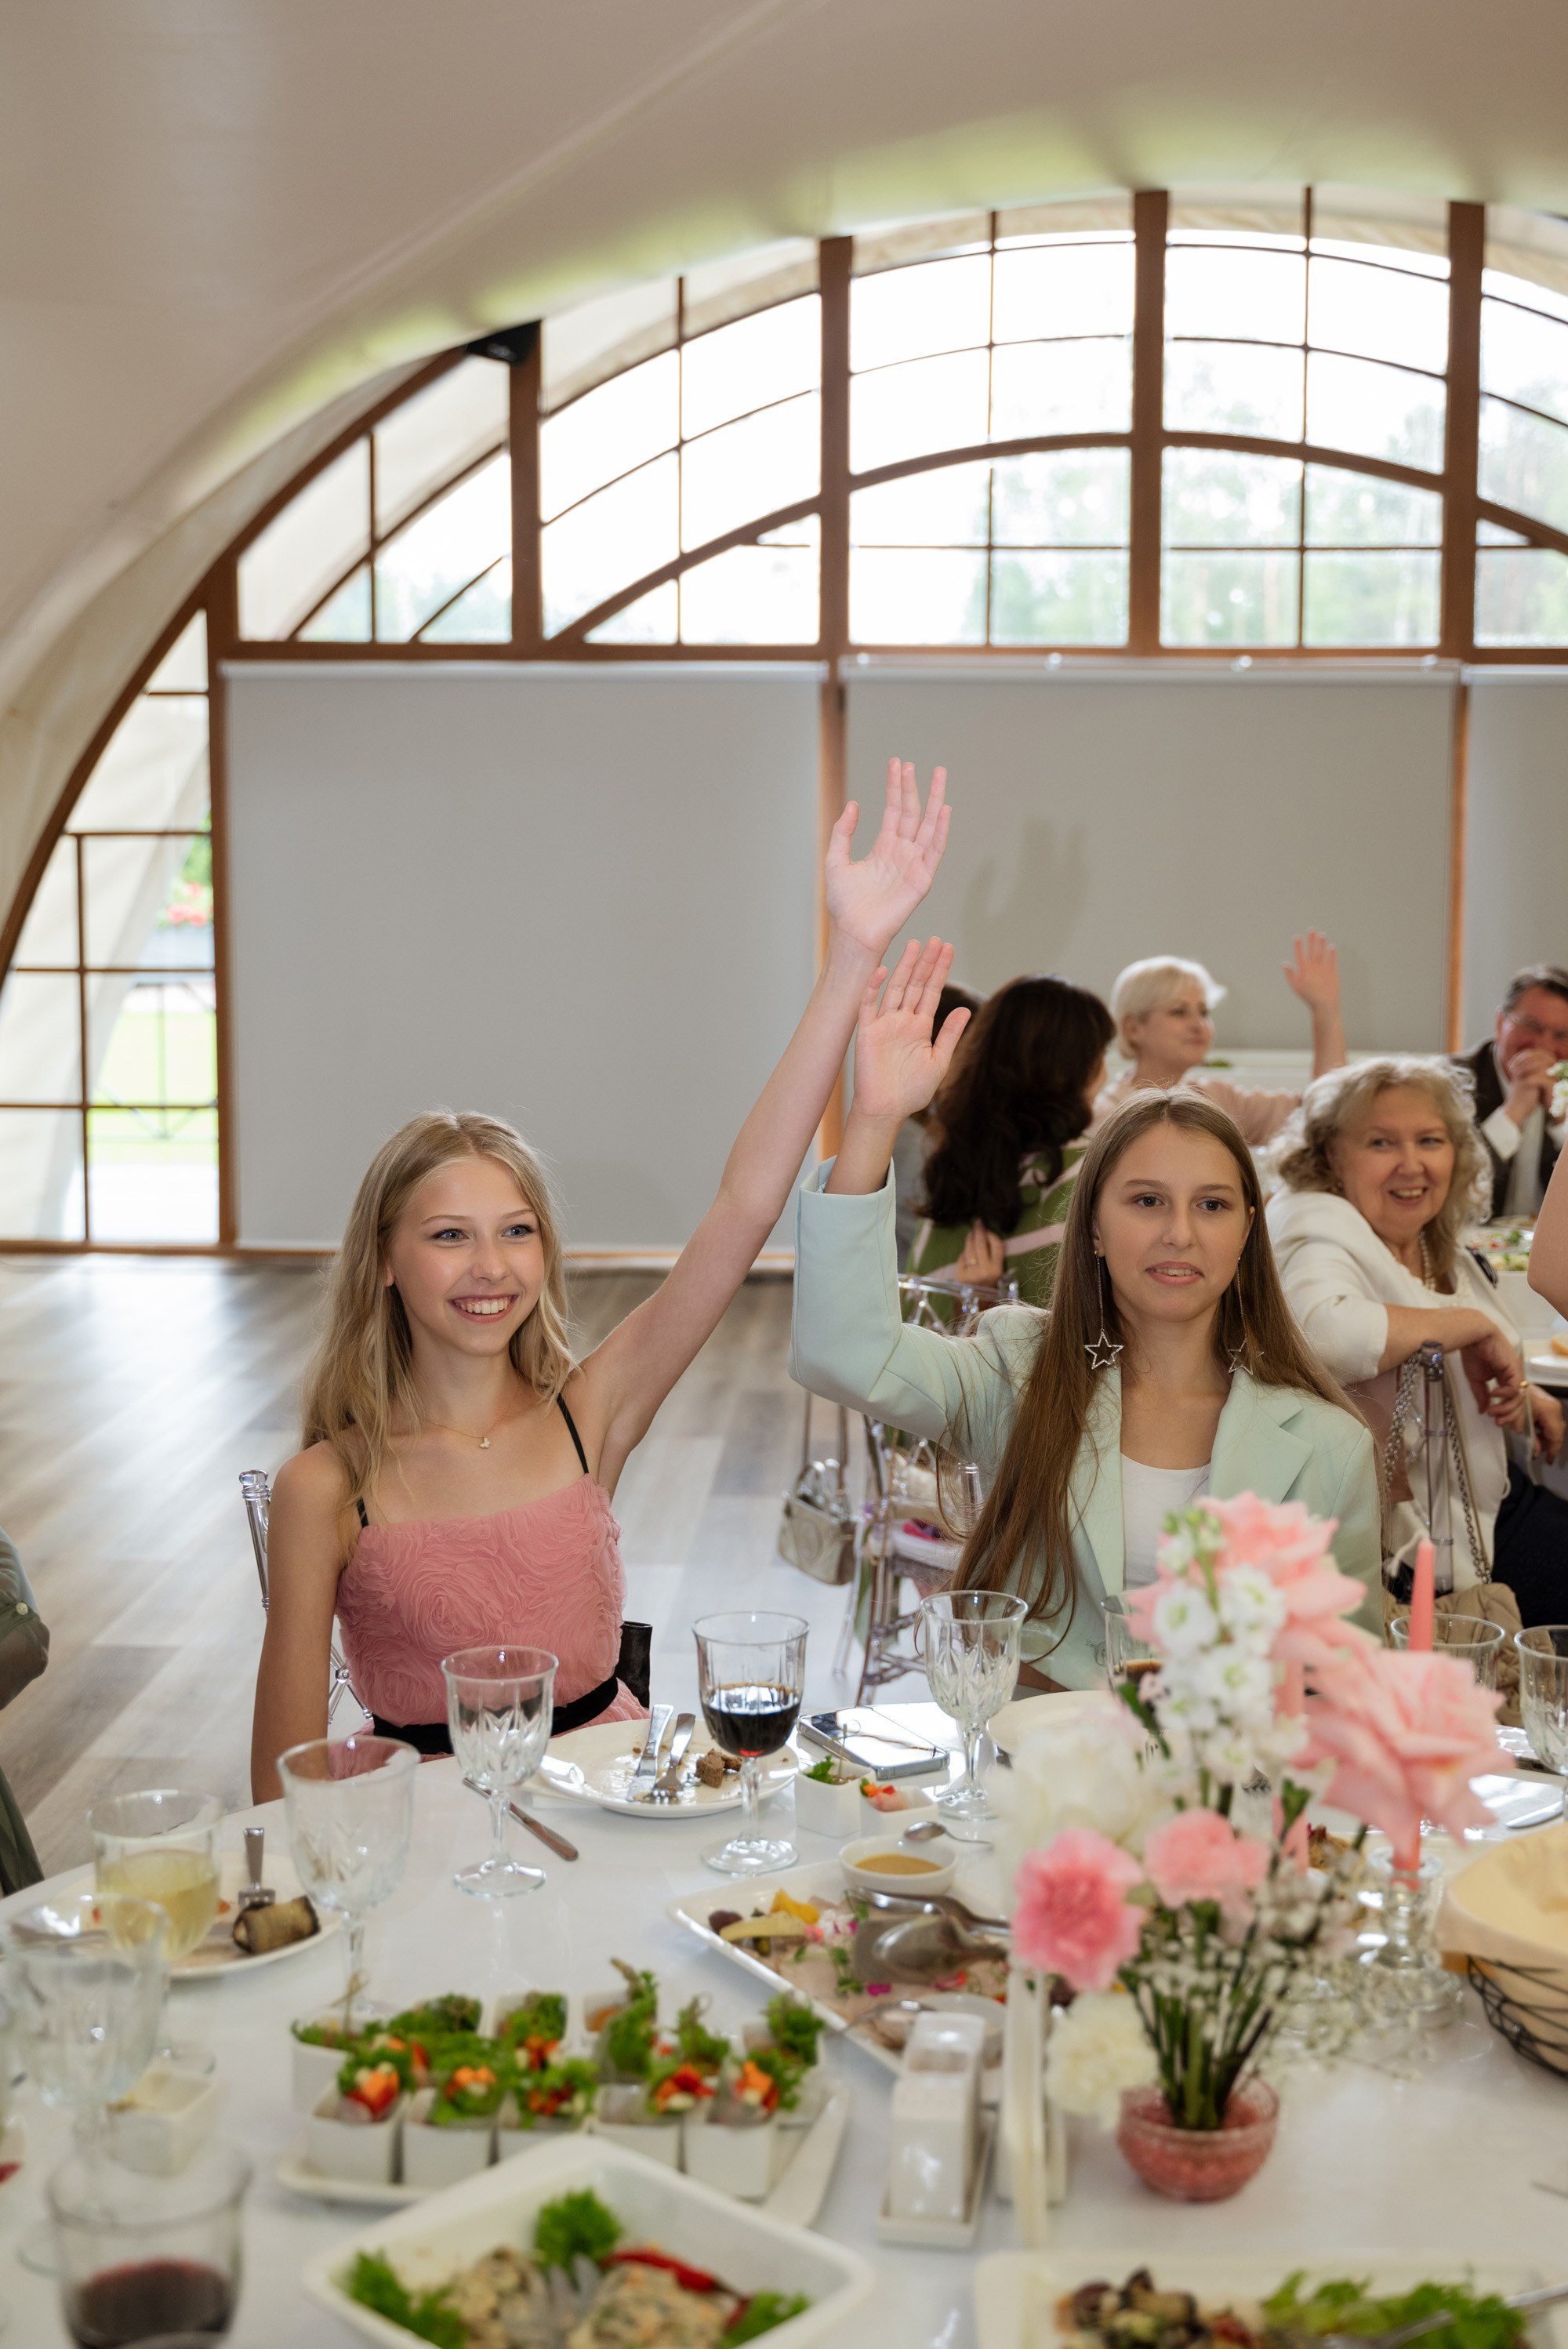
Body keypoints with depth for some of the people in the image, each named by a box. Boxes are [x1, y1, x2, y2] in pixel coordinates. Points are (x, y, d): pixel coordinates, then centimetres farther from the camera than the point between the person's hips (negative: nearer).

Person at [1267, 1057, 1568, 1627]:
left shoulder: (1437, 1244, 12)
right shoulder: (1315, 1226, -15)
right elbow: (1321, 1330, -39)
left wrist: (1521, 1393, 10)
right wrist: (1471, 1325, -27)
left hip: (1492, 1504, 9)